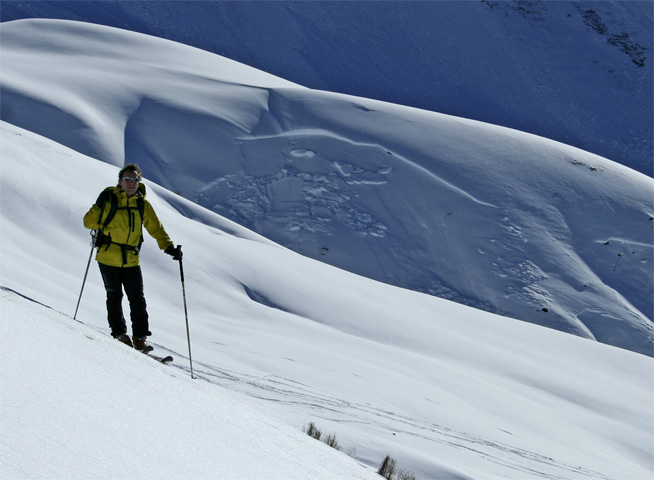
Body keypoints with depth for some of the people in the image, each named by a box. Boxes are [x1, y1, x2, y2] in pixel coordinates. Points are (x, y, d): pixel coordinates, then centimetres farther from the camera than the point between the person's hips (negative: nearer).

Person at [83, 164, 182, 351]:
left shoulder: (143, 204, 4)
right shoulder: (109, 199, -7)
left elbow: (156, 228, 12)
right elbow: (89, 222, -7)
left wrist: (169, 247, -1)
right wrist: (100, 208, -26)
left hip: (131, 261, 3)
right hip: (108, 259, -2)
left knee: (138, 300, -1)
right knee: (114, 297, 9)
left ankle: (140, 337, 5)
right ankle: (119, 333, 22)